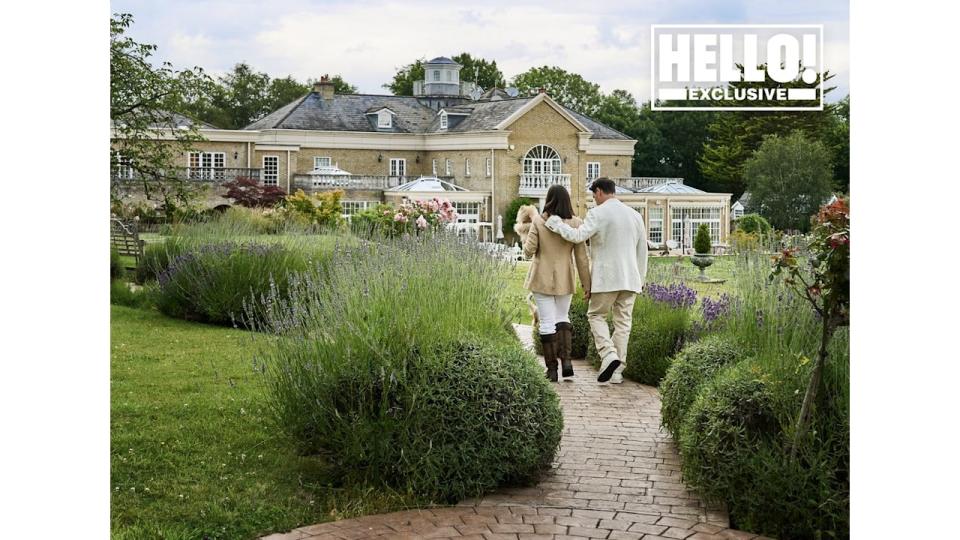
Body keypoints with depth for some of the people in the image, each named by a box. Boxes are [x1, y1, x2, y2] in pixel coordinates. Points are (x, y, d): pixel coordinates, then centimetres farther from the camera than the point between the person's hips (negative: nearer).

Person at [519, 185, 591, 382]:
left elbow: (529, 251, -9)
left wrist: (526, 235, 12)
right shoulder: (576, 223, -5)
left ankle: (552, 370, 4)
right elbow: (581, 257, -3)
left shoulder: (538, 221, -10)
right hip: (565, 279, 2)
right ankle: (566, 360, 2)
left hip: (542, 279, -2)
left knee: (547, 322, 4)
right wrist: (586, 284, 3)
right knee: (562, 318, 20)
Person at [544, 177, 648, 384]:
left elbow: (578, 236, -20)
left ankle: (609, 355, -11)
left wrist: (554, 222, -8)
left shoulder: (598, 213, -9)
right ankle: (617, 371, 7)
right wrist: (641, 278, 23)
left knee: (596, 315, 10)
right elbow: (642, 249, 15)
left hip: (606, 277, -5)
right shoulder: (635, 214, 11)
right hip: (630, 278, 5)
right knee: (623, 321, 7)